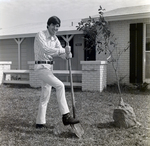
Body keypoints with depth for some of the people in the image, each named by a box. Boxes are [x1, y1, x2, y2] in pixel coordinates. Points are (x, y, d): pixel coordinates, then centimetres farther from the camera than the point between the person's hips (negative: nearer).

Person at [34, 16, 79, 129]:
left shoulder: (55, 39, 11)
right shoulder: (40, 35, -11)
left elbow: (60, 52, 0)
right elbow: (45, 49, -27)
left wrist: (67, 55, -23)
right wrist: (63, 50, -31)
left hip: (49, 67, 9)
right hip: (41, 67, -8)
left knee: (45, 96, 10)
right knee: (60, 85, -22)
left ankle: (40, 122, 20)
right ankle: (66, 116, -19)